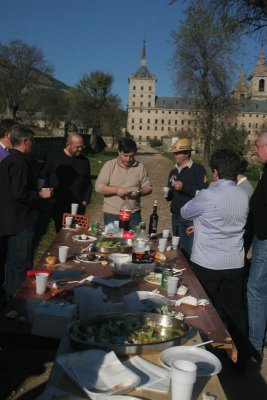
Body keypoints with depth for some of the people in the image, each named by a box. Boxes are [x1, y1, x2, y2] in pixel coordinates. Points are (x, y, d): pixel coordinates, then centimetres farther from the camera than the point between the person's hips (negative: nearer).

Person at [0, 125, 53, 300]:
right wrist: (41, 194, -11)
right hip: (21, 221, -10)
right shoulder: (20, 162, -19)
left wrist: (35, 191, 19)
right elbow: (21, 194, -25)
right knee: (22, 263, -1)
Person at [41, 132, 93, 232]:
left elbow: (88, 183, 15)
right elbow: (43, 177, 4)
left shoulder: (84, 161, 7)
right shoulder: (54, 158, -1)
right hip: (58, 206, -2)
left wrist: (86, 200, 6)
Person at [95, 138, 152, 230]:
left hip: (133, 215, 1)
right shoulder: (109, 165, 0)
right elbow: (98, 187, -4)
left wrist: (140, 192, -15)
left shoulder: (140, 167, 5)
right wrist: (115, 190, -19)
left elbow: (148, 187, 7)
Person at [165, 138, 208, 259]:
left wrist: (184, 187, -21)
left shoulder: (198, 169, -6)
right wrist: (167, 194, 1)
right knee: (180, 250, 15)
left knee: (192, 251, -3)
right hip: (177, 217, 6)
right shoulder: (173, 172, 14)